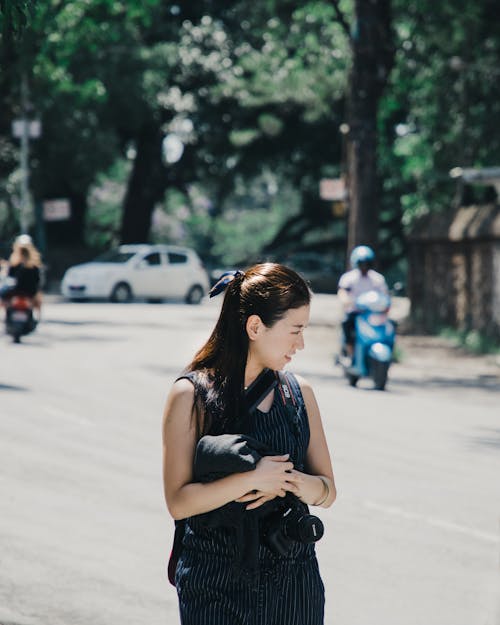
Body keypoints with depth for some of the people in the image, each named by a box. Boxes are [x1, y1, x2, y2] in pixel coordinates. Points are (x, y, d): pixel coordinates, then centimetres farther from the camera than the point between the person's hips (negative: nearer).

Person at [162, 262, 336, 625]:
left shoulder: (300, 394, 7)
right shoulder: (192, 395, -7)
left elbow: (327, 492, 8)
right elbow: (179, 502, -13)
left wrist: (290, 481, -13)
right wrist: (253, 478, -21)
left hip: (295, 582, 4)